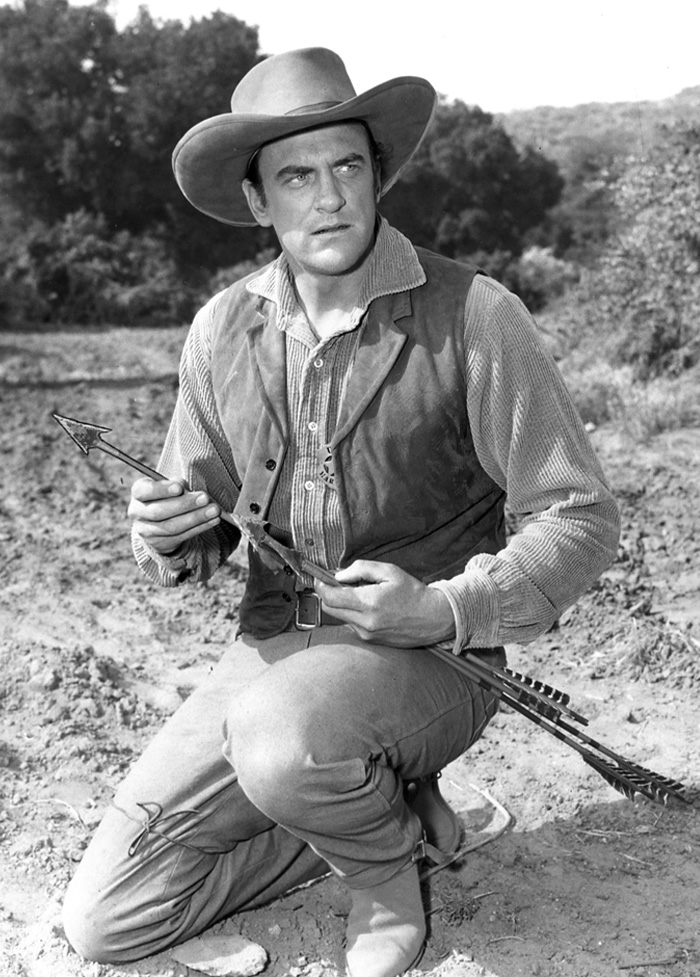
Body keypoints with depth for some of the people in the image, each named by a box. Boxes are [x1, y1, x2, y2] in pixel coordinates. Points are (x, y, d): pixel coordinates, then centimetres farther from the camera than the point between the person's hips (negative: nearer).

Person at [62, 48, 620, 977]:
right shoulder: (223, 331, 1)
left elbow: (581, 519, -8)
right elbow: (203, 532, 11)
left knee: (282, 738, -39)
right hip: (273, 650, 5)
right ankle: (391, 809, 13)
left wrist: (444, 610, -22)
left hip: (432, 659, -4)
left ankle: (388, 864, -2)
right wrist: (171, 537, -13)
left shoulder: (474, 315, -12)